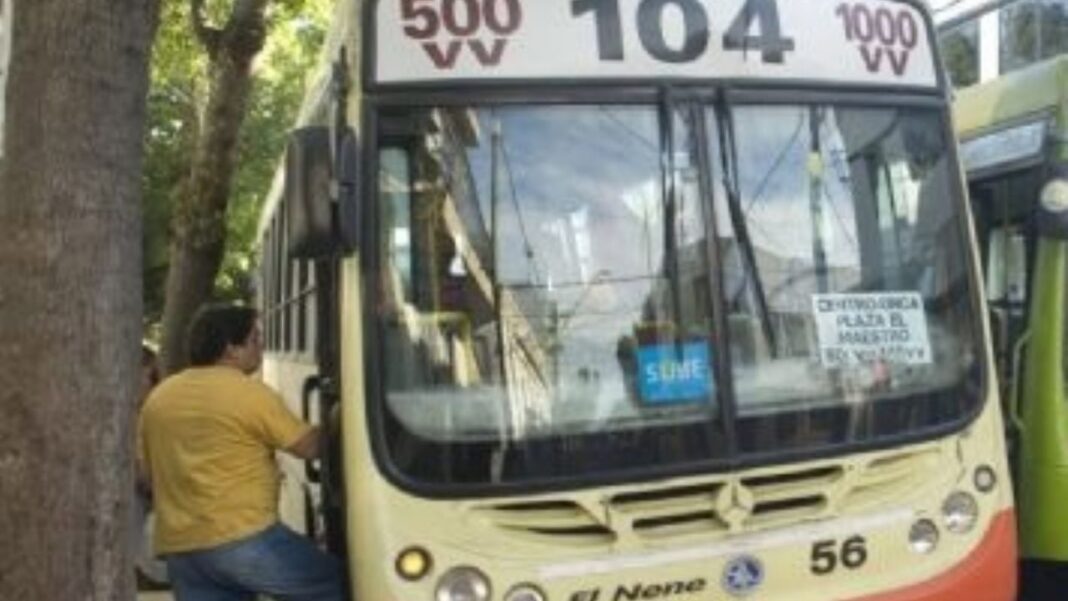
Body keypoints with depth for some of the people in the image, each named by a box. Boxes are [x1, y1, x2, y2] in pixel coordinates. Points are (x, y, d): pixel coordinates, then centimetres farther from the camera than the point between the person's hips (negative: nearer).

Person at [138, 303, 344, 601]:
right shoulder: (250, 393, -9)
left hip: (179, 546, 7)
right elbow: (309, 446, -4)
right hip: (243, 538, -7)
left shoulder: (158, 398, 13)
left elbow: (150, 471, 20)